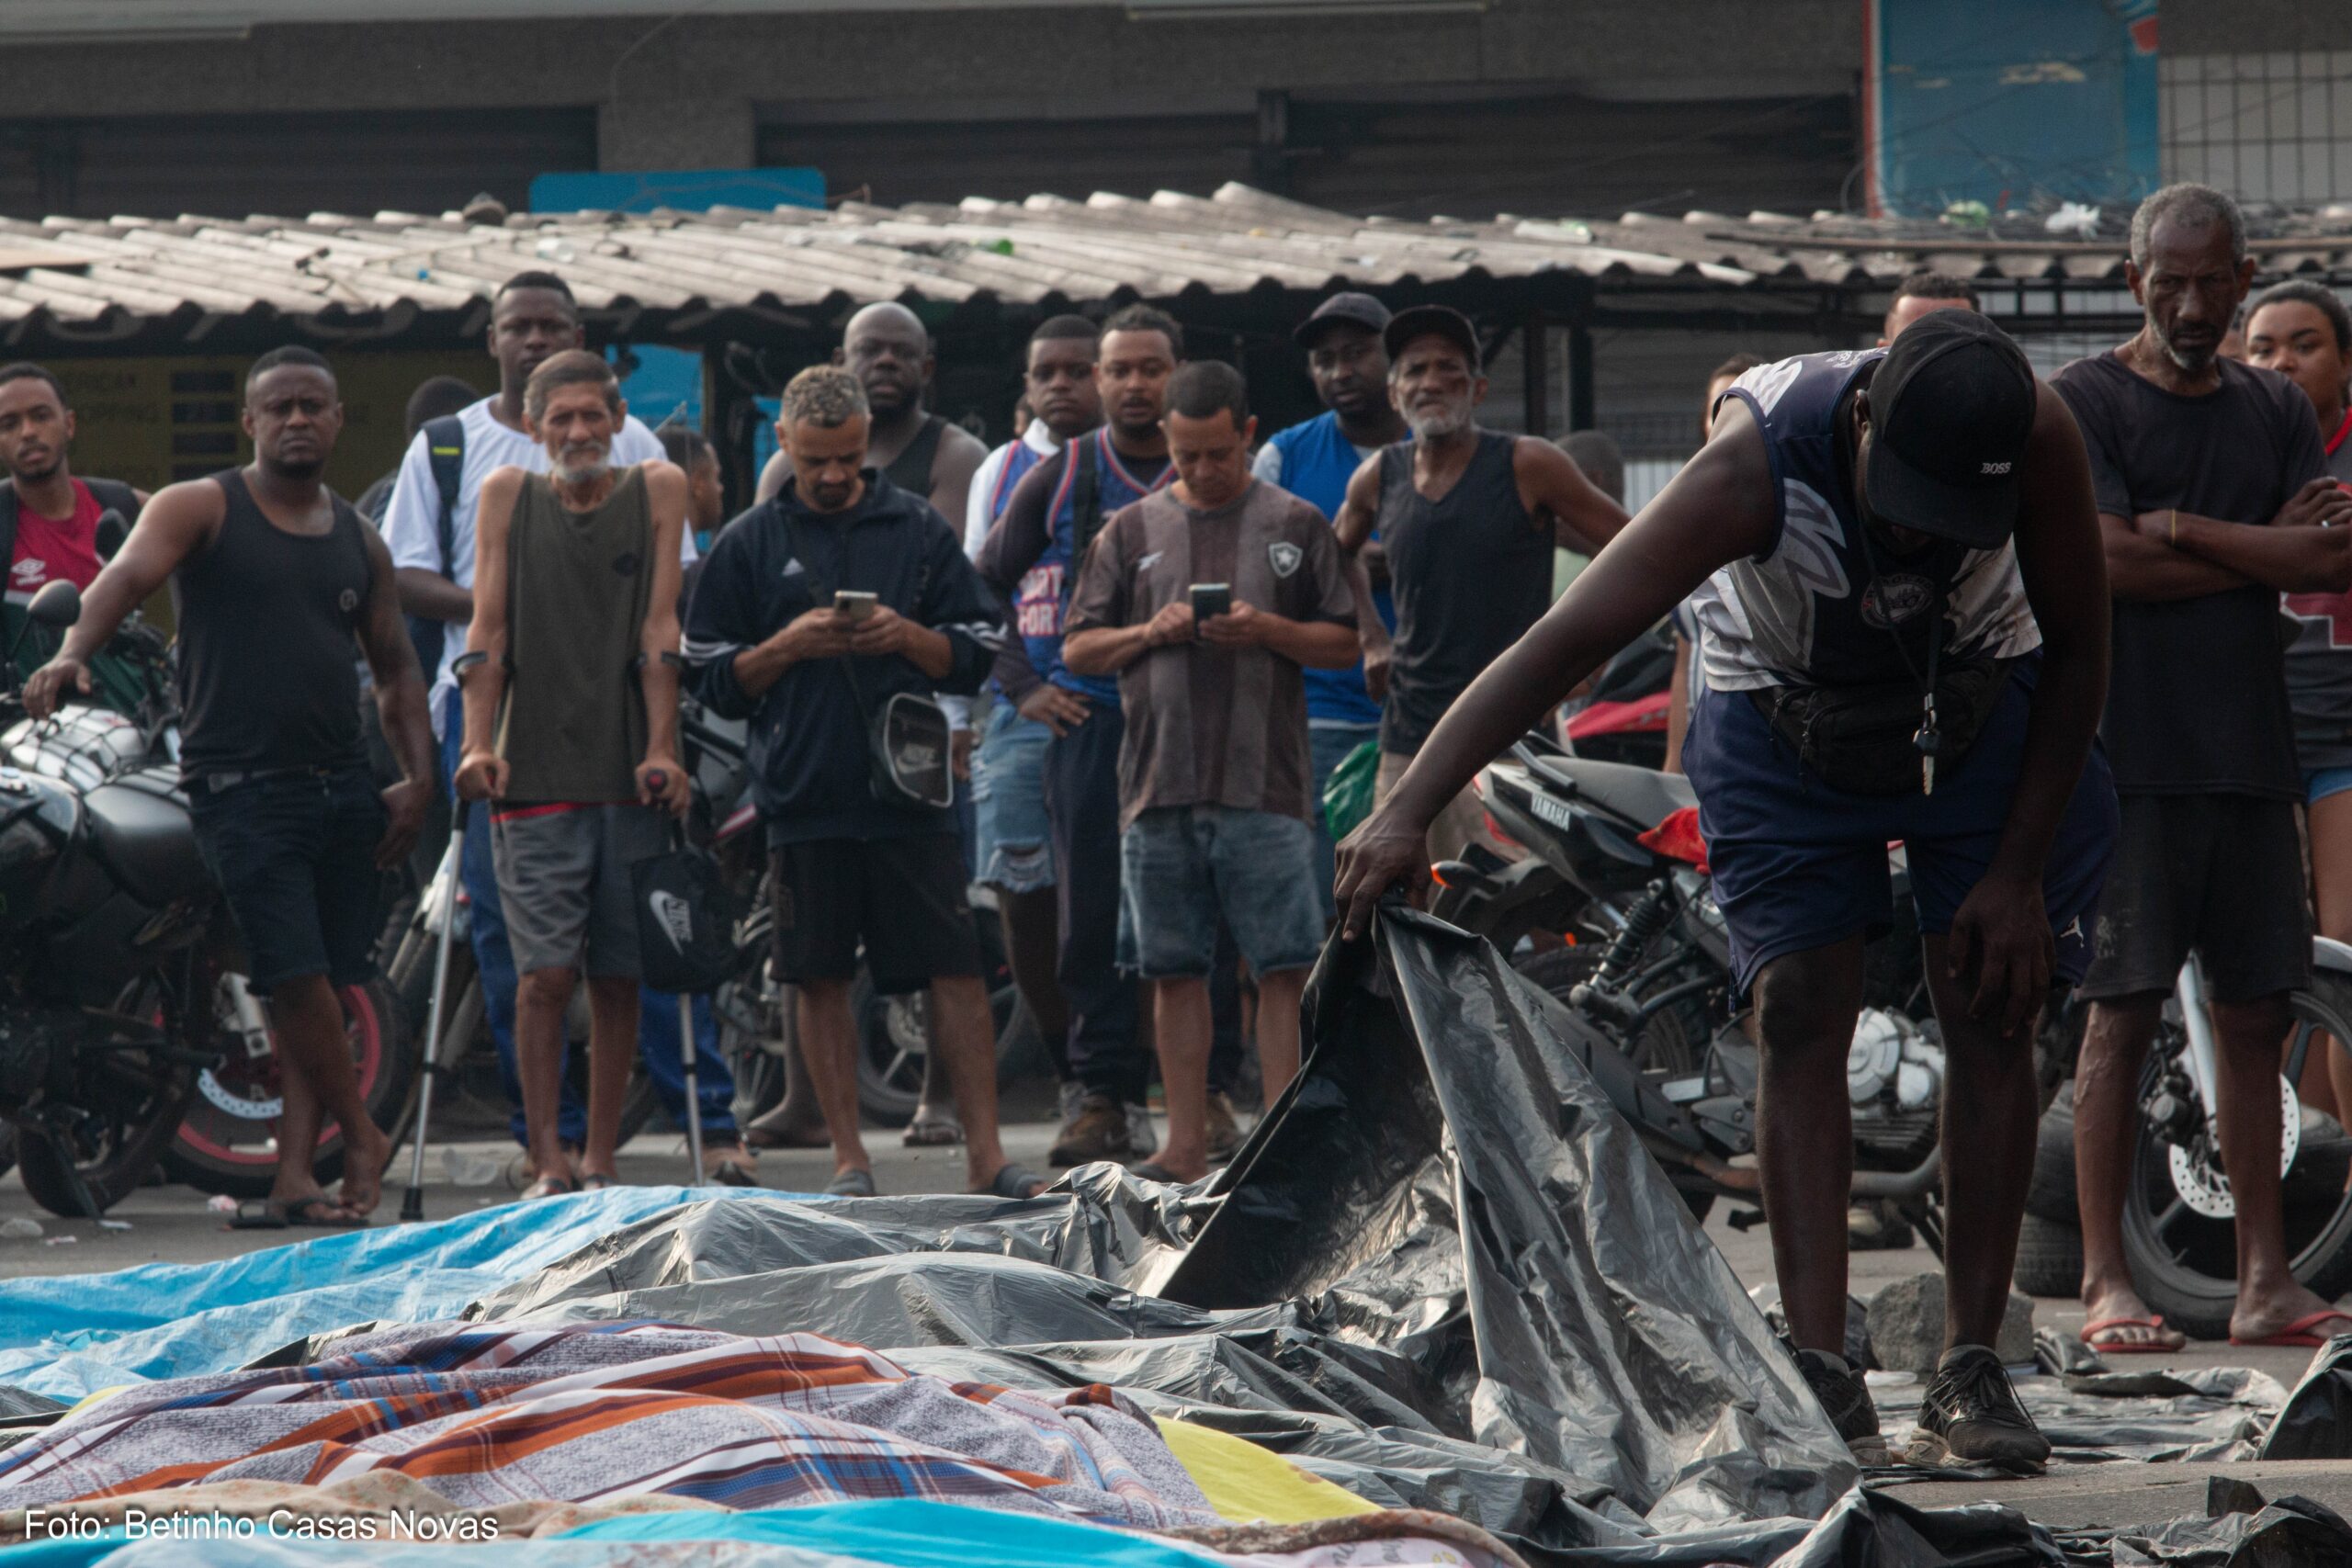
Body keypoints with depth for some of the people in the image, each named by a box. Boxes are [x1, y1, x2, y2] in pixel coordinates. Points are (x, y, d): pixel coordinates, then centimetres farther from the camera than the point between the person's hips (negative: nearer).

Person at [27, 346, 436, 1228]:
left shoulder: (359, 543, 16)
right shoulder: (200, 509, 1)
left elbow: (395, 668, 23)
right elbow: (128, 575, -17)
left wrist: (419, 778, 10)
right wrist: (74, 653, -37)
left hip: (341, 785, 5)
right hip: (239, 784, -5)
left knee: (324, 987, 0)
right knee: (297, 974, -13)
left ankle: (296, 1175, 3)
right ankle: (362, 1139, 4)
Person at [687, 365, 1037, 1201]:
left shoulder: (919, 529, 9)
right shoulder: (748, 544, 8)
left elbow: (977, 652, 10)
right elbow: (714, 678, 7)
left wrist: (909, 637, -9)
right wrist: (789, 646, -10)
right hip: (804, 800, 0)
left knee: (956, 970, -4)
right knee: (821, 977, 4)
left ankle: (984, 1149, -1)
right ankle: (848, 1156, 11)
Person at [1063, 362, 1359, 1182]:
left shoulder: (1296, 525, 7)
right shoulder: (1133, 530, 12)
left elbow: (1345, 644, 6)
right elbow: (1078, 649, 12)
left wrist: (1267, 630, -10)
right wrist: (1150, 633, -6)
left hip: (1265, 785, -2)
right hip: (1158, 789, 3)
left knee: (1284, 969, -7)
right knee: (1175, 971, 5)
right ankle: (1186, 1145, 10)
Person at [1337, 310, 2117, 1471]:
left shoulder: (2037, 440, -31)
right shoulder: (1757, 466, -38)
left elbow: (2076, 653, -15)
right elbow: (1569, 638, -42)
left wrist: (2016, 872, -15)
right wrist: (1407, 813, -50)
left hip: (1980, 711, 2)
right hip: (1780, 714, -2)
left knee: (1992, 1017, -7)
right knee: (1797, 1015, -13)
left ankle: (1970, 1369, -4)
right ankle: (1819, 1375, -18)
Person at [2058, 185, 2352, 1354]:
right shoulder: (2084, 403, 0)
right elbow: (2109, 562, -12)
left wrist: (2182, 529, -8)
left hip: (2252, 755, 5)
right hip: (2130, 753, -5)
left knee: (2255, 1015, 4)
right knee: (2123, 1014, -5)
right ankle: (2106, 1280, -3)